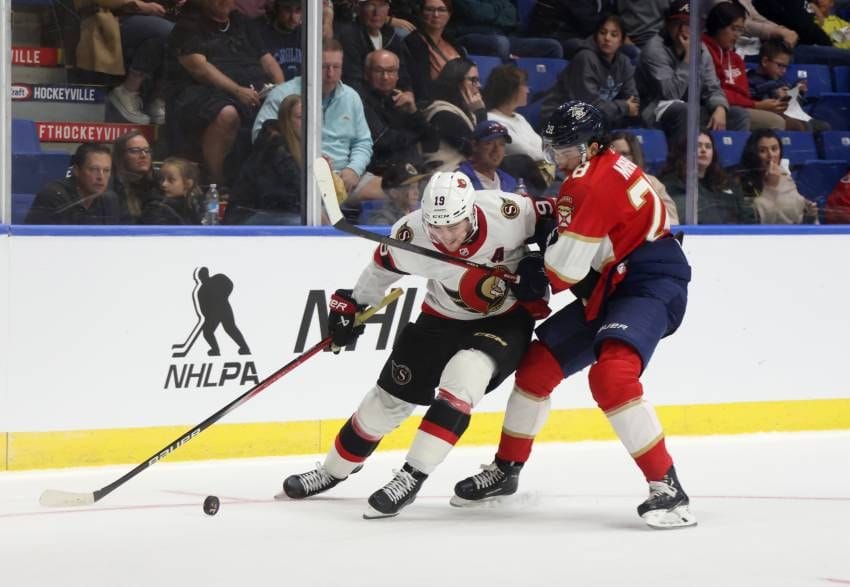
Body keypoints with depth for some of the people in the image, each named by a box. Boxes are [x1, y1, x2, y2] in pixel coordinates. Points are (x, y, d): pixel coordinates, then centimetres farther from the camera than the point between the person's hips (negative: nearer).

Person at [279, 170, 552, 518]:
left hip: (505, 318, -3)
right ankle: (334, 469, 30)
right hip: (443, 317, 3)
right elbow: (383, 266, -3)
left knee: (464, 375, -29)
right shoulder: (411, 234, -24)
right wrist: (351, 304, 5)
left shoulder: (506, 213, -31)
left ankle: (413, 476, -24)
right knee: (392, 393, 7)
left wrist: (538, 265, -16)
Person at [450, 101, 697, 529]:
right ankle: (505, 469, 29)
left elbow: (565, 267, -21)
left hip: (652, 285, -11)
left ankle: (667, 489, -29)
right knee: (538, 362, 13)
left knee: (611, 374, -32)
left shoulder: (596, 181, -20)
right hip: (611, 289, 11)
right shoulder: (600, 170, 12)